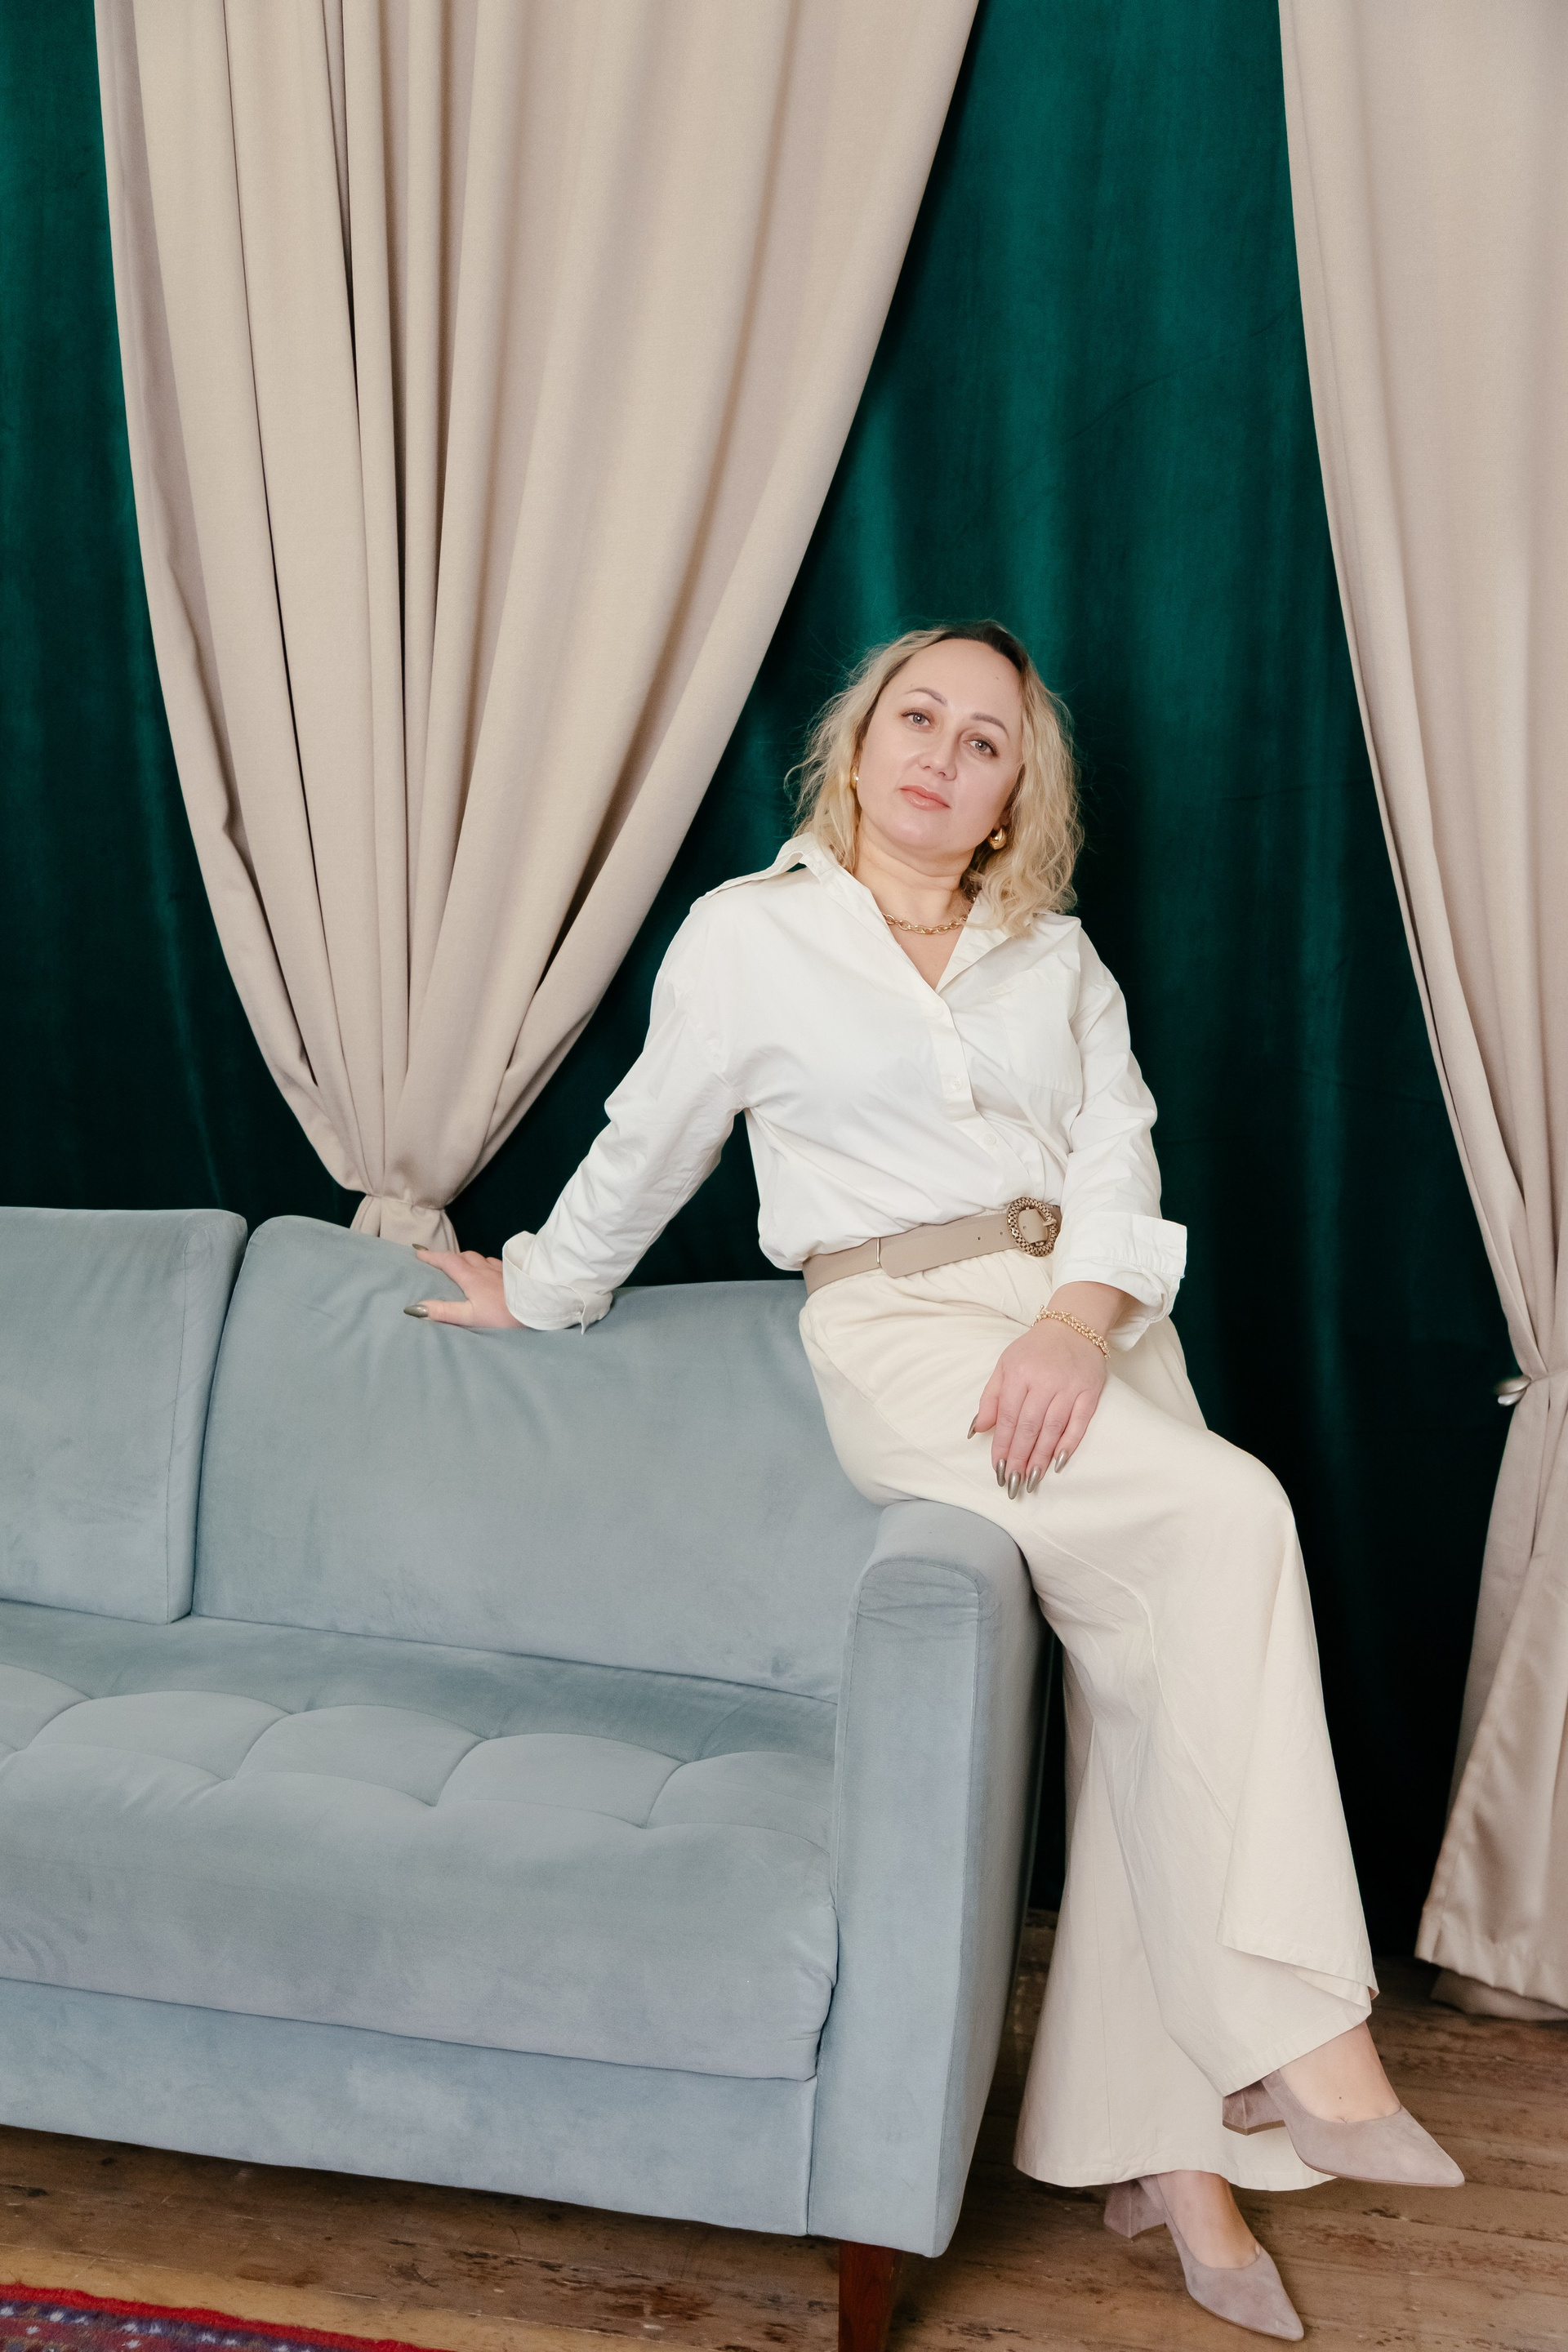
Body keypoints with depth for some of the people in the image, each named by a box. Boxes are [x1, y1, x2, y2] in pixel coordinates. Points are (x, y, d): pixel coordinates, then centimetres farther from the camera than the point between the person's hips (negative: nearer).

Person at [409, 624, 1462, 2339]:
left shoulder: (1056, 954, 18)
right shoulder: (750, 931, 8)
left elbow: (1117, 1152, 4)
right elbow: (647, 1151, 17)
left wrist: (1083, 1314, -14)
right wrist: (538, 1294, 24)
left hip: (1087, 1319, 5)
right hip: (903, 1321, -5)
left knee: (1158, 1693, -11)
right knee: (1226, 1518, -28)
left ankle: (1171, 2149, 0)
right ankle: (1301, 2037, -24)